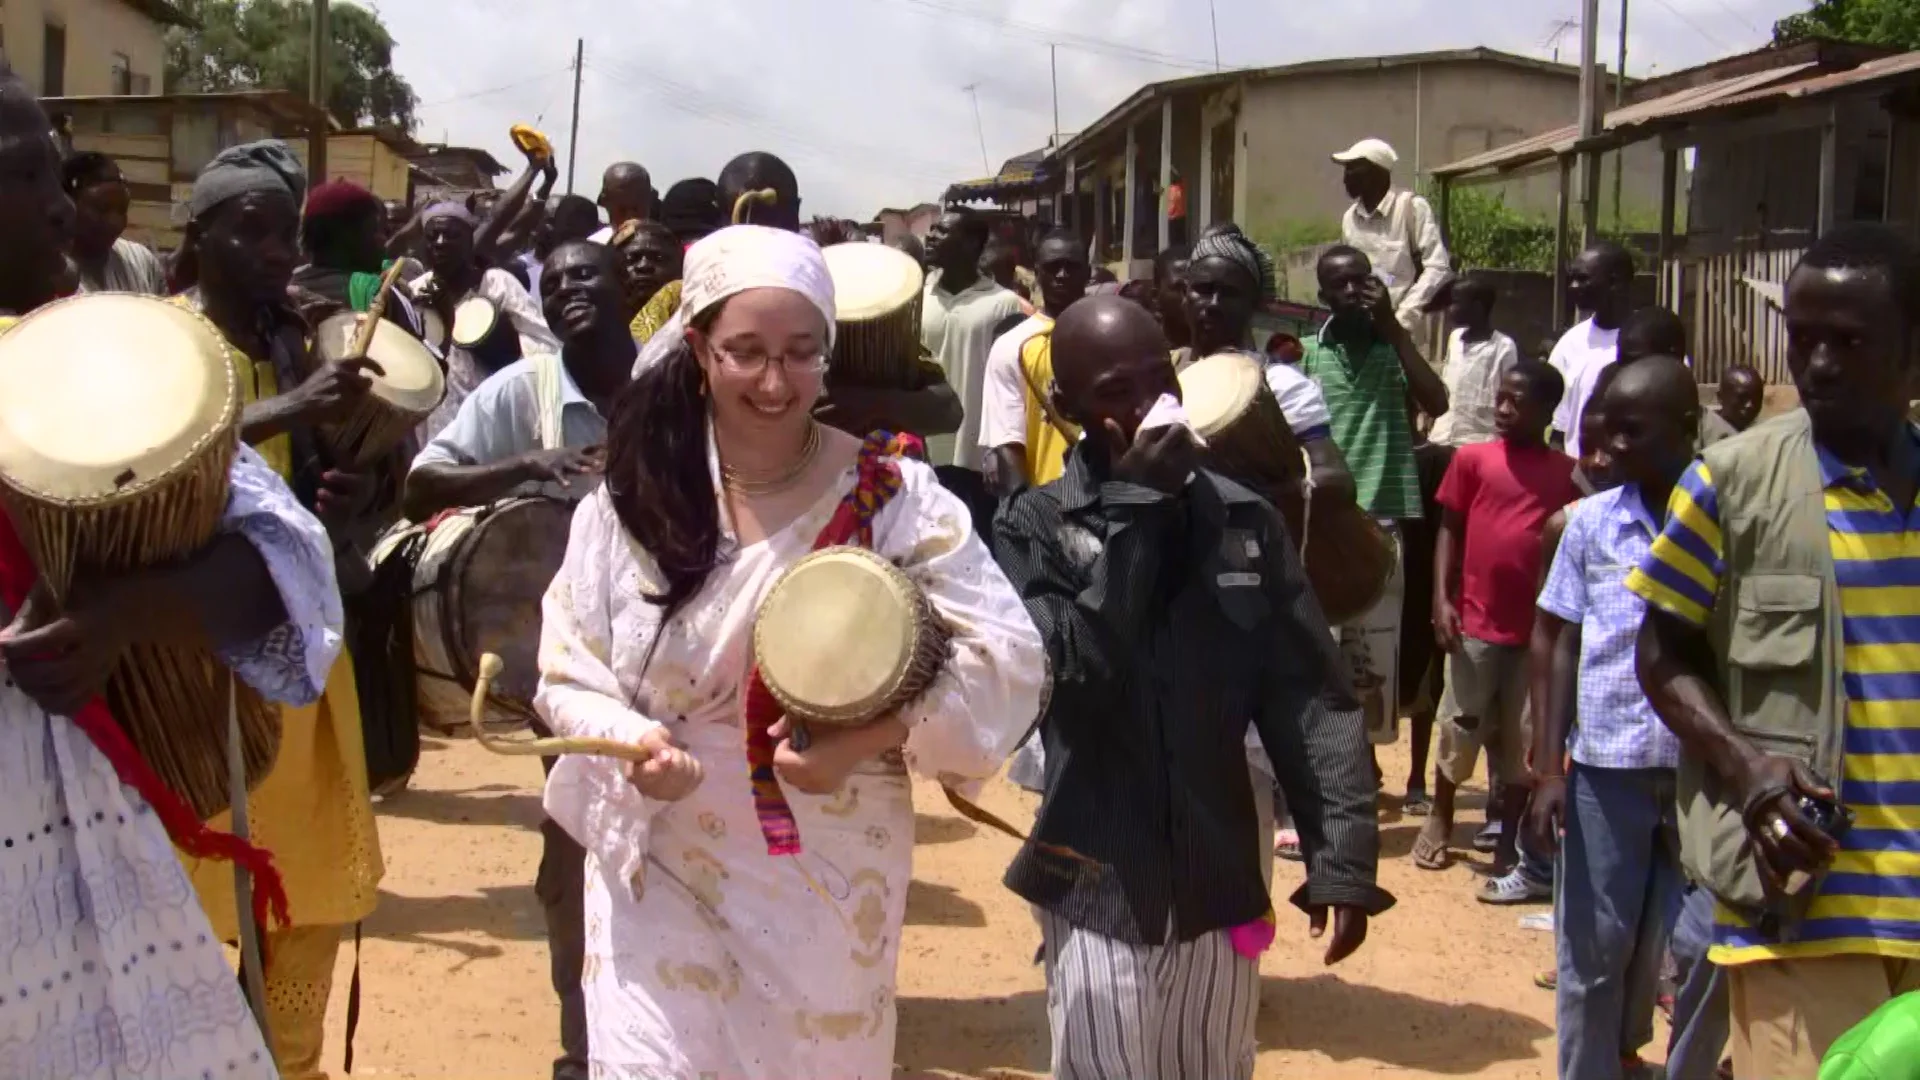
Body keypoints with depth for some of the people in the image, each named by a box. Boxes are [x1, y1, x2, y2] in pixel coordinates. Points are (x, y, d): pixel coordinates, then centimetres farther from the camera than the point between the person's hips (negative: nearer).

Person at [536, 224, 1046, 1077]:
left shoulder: (888, 494, -10)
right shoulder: (629, 498, -4)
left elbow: (1006, 660, -13)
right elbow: (567, 675, 1)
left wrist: (872, 738, -26)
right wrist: (629, 740, -20)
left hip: (830, 877, 0)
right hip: (661, 869, 1)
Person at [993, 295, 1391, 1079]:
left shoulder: (1243, 520, 1)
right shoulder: (1035, 527, -6)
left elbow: (1308, 697, 1)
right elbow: (1074, 669, -20)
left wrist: (1342, 855, -6)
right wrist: (1133, 509, -18)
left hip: (1220, 887, 3)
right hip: (1098, 892, -3)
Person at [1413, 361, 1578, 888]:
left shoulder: (1568, 473, 3)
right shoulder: (1472, 459, 0)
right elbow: (1449, 530, 3)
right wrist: (1442, 599, -7)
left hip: (1539, 627, 1)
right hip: (1475, 622, -1)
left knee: (1522, 741, 8)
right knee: (1458, 729, 10)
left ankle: (1509, 844, 18)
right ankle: (1439, 818, 31)